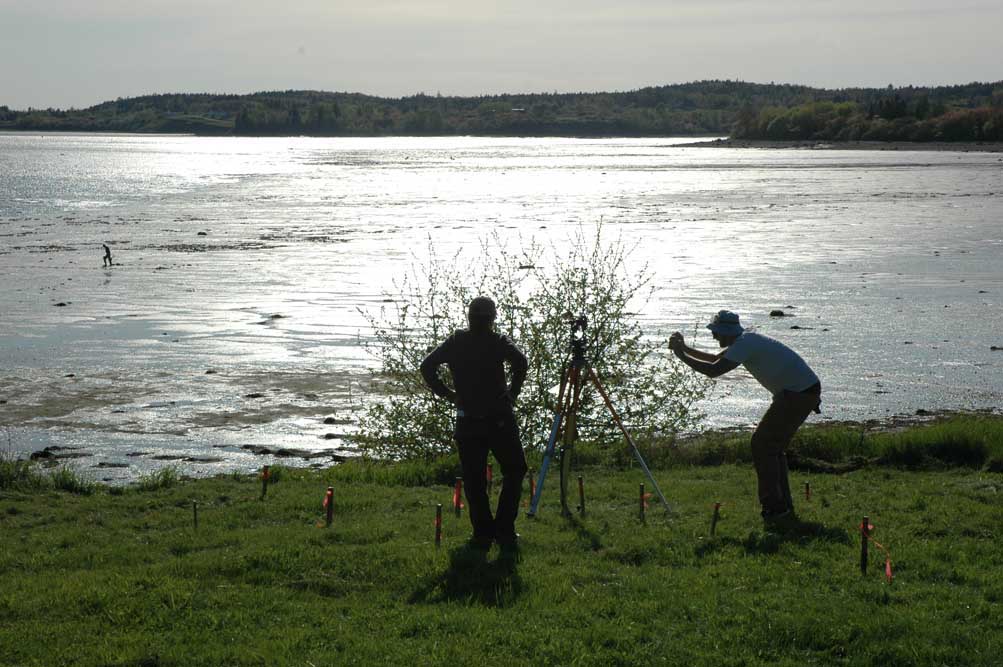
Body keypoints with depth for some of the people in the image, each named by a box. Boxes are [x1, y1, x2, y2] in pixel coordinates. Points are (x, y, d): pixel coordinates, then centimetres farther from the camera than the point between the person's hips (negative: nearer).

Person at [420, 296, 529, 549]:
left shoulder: (455, 342, 5)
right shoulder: (499, 342, -2)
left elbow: (427, 366, -1)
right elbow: (521, 362, -18)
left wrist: (447, 394, 5)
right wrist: (512, 393, -6)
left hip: (467, 420, 2)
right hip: (499, 418, -2)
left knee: (473, 479, 8)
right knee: (514, 471, 12)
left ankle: (483, 532, 5)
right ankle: (504, 530, 5)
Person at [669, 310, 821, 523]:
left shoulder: (744, 344, -16)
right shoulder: (746, 340, 15)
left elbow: (713, 370, -24)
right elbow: (716, 359, 29)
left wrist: (682, 355, -13)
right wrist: (685, 348, 19)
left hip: (799, 393, -10)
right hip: (806, 391, 10)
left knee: (762, 444, -5)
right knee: (773, 446, 16)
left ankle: (775, 506, -4)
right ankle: (783, 506, 18)